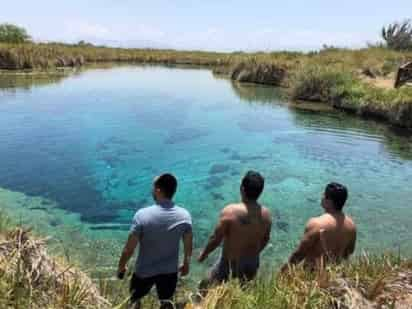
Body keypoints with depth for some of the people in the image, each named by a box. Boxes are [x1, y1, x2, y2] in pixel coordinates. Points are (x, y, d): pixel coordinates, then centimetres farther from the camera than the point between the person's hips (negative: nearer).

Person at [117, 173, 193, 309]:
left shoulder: (142, 215, -26)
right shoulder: (184, 215, -16)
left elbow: (129, 248, -17)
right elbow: (188, 245, -2)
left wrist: (121, 267, 2)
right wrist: (186, 264, 16)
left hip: (144, 271, -1)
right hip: (170, 270, 2)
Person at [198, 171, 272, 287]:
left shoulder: (230, 211, -26)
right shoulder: (266, 214, -10)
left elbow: (216, 239, -17)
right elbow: (265, 239, 5)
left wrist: (204, 253, 1)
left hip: (230, 263, -4)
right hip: (252, 263, 4)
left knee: (206, 287, 16)